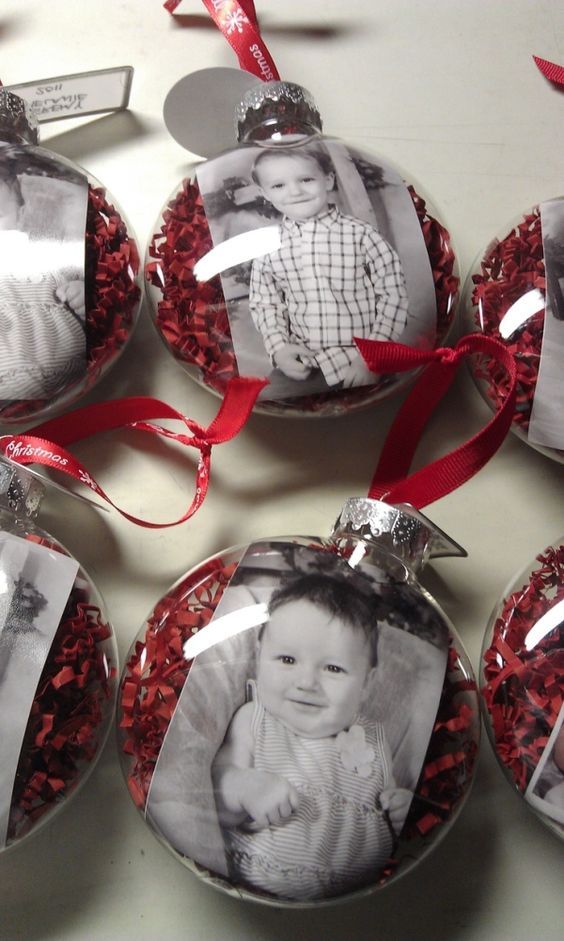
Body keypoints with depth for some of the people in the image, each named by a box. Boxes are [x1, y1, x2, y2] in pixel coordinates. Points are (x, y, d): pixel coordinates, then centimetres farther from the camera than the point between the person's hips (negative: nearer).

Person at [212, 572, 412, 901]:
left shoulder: (373, 739, 9)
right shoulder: (253, 721, 3)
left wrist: (405, 813, -2)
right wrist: (243, 788, -21)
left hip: (361, 902, 2)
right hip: (255, 896, -2)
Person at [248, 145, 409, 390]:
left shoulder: (360, 234, -8)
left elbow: (393, 294, -6)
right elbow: (264, 304, 11)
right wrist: (278, 349, -5)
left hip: (361, 367, -2)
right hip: (300, 367, 3)